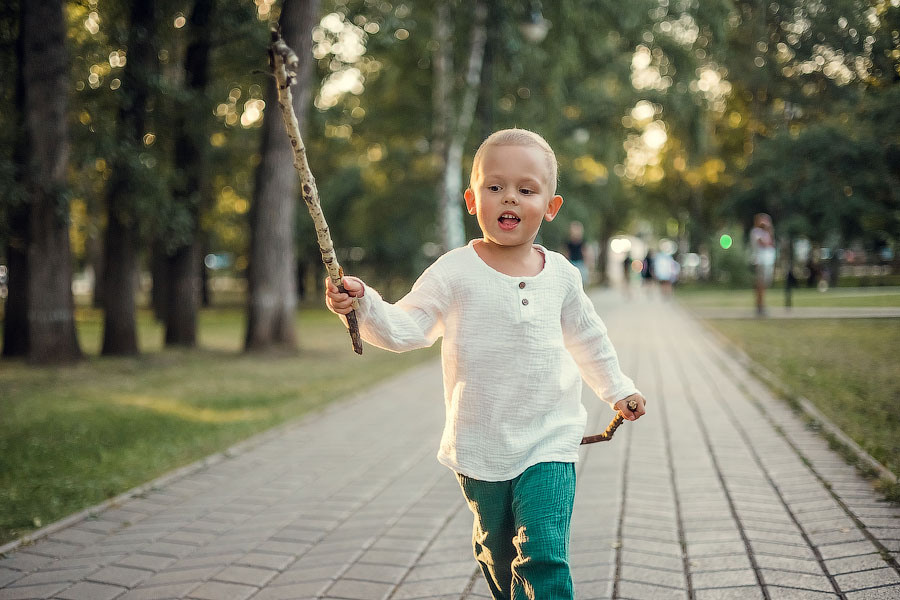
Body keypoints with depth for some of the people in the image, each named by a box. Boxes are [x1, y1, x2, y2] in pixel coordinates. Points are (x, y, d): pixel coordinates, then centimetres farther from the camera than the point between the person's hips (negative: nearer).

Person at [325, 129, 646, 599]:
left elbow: (586, 337, 17)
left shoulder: (560, 275, 2)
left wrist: (617, 388, 25)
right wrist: (363, 305, -31)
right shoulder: (454, 272, -8)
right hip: (479, 448, 0)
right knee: (496, 552, 18)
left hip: (548, 442, 1)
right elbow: (405, 327, -13)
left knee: (544, 557, -12)